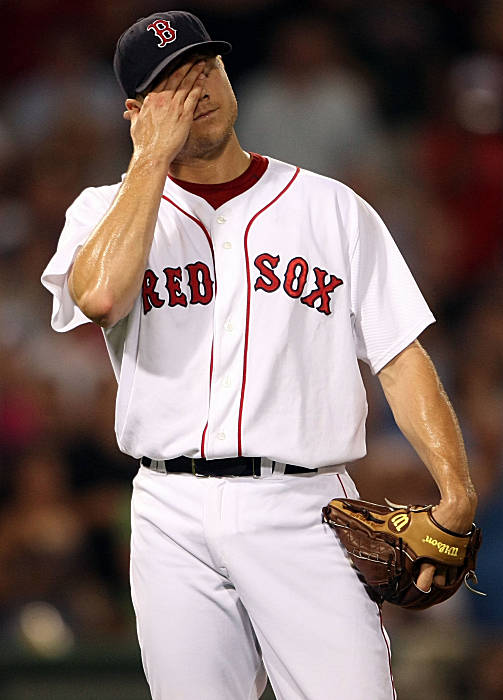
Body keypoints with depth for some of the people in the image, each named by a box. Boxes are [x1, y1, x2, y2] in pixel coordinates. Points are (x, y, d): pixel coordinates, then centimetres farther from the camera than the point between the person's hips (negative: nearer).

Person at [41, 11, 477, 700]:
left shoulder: (333, 207, 11)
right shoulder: (106, 210, 11)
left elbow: (400, 358, 6)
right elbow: (100, 296, -14)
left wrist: (456, 494, -8)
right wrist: (154, 156, -6)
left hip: (303, 511, -1)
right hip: (173, 515, 1)